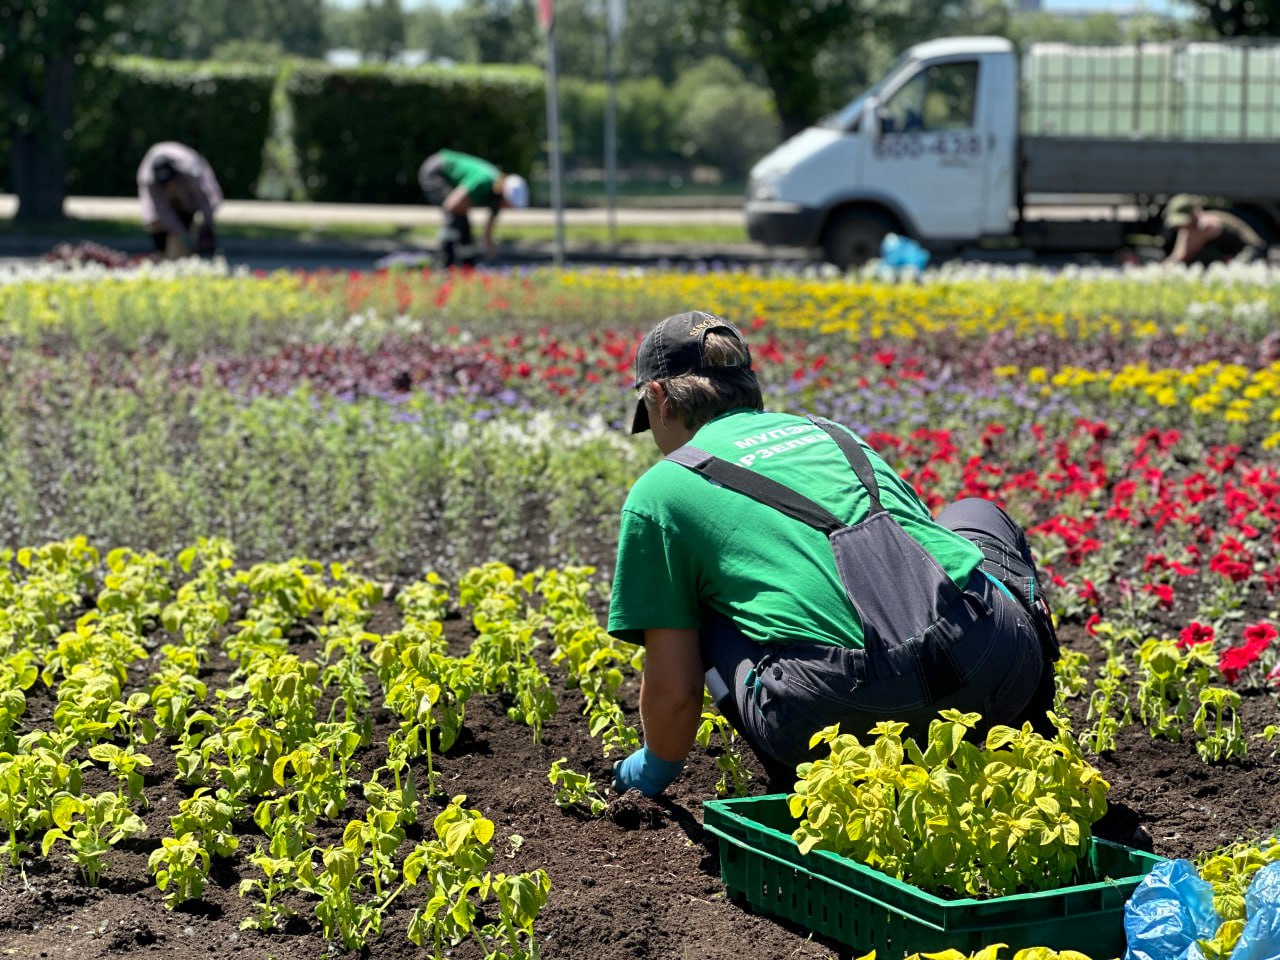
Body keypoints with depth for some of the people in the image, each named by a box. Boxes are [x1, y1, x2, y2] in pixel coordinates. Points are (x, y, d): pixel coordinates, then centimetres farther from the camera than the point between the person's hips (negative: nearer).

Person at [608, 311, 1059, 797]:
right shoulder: (833, 434, 31)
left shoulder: (657, 492, 16)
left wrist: (657, 768, 36)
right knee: (976, 515, 37)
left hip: (837, 711, -4)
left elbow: (673, 691, 12)